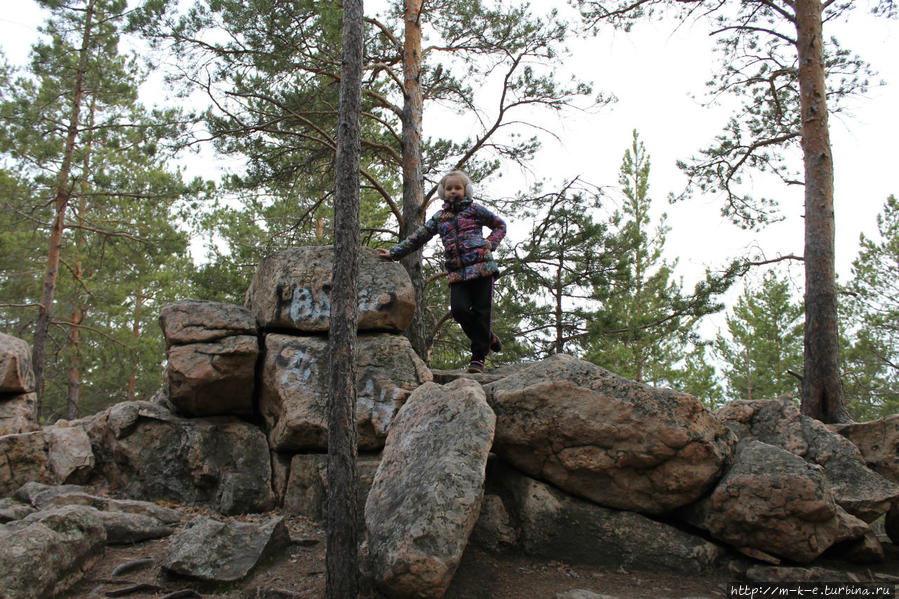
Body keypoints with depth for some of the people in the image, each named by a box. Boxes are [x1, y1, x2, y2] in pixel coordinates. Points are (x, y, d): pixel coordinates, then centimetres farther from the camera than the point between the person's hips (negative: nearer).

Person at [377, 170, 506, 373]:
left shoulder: (473, 209, 11)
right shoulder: (439, 217, 19)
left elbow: (500, 225, 18)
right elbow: (418, 237, 18)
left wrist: (489, 244, 2)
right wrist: (394, 253, 11)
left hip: (481, 265, -3)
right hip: (457, 272, 3)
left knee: (481, 311, -6)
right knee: (459, 309, -15)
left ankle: (479, 357, -1)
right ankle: (488, 338, 9)